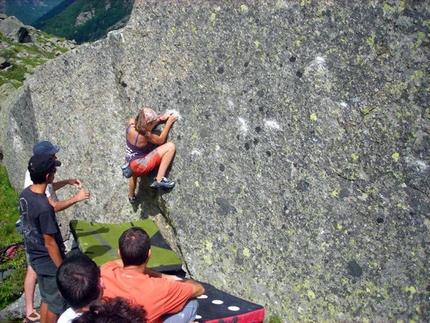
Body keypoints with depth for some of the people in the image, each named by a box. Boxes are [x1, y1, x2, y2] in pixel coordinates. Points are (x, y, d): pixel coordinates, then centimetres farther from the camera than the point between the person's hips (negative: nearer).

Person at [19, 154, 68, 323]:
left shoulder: (25, 194, -5)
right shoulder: (44, 208, -31)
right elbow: (50, 244, -24)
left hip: (36, 258, 8)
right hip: (49, 262, -8)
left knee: (47, 299, 25)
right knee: (57, 304, 12)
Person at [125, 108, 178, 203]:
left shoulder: (131, 123, -13)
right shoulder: (144, 136, -31)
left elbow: (147, 125, 9)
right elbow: (160, 140, -12)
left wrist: (161, 118, 0)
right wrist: (169, 121, -11)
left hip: (130, 162, 8)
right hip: (140, 166, -8)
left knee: (134, 174, 46)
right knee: (170, 146, -18)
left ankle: (131, 197, 73)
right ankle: (159, 179, -11)